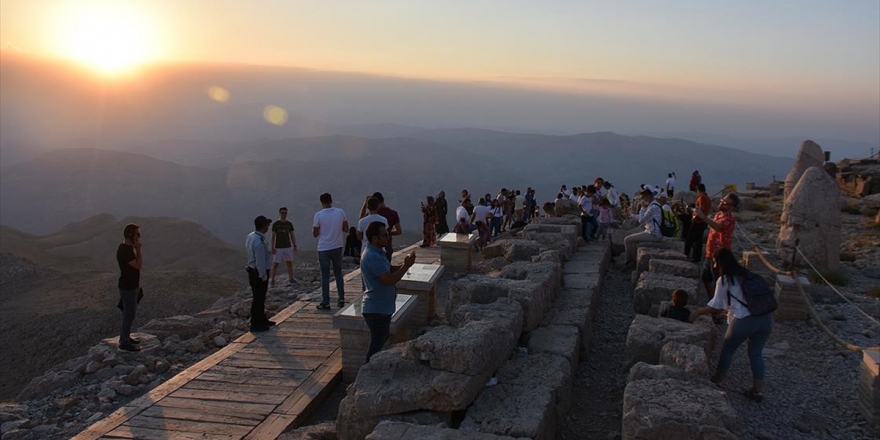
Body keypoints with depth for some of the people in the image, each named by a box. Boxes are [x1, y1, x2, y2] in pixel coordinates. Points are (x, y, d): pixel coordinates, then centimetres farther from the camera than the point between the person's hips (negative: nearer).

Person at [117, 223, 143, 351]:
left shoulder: (128, 247, 7)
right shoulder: (124, 250, -25)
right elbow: (139, 265, -26)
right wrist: (139, 249, -23)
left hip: (131, 285, 10)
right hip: (127, 287, -10)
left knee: (130, 312, 20)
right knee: (130, 314, -1)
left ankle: (125, 337, 33)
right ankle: (124, 343, 9)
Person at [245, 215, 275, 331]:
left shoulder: (250, 236, 3)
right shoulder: (259, 242, -28)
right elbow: (260, 262, -26)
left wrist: (267, 252, 12)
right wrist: (263, 277, -18)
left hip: (252, 270, 10)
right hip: (259, 273, -10)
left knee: (260, 297, 21)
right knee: (258, 298, 0)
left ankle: (262, 319, 34)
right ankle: (255, 324, 9)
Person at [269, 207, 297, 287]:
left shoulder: (289, 224, 4)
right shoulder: (275, 224, -5)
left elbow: (292, 235, 7)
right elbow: (273, 236, -4)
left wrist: (295, 246, -1)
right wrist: (272, 247, -10)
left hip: (288, 247, 3)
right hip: (278, 247, -3)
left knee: (290, 263, 3)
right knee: (275, 264, -1)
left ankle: (291, 279, 11)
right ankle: (272, 280, 8)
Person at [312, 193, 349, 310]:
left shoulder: (318, 215, -11)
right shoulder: (340, 212, -4)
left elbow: (315, 234, -6)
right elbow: (346, 229, 3)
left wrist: (313, 226, 12)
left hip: (324, 249, -3)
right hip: (337, 247, 3)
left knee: (325, 275, 4)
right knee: (338, 273, 16)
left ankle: (325, 303, 7)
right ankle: (341, 299, 15)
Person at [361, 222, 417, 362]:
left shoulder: (377, 252, 7)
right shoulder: (373, 257, -26)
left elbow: (389, 269, 17)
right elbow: (390, 280, -29)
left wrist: (404, 264, -1)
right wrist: (406, 266, -19)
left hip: (382, 307, 11)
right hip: (377, 309, -11)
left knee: (382, 339, 24)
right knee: (377, 343, 2)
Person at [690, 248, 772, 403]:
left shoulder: (723, 280, -2)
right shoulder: (745, 274, 18)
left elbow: (715, 307, 1)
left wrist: (698, 312, 16)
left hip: (745, 320, -6)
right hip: (766, 318, 6)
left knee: (728, 349, 16)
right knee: (756, 353, 20)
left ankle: (716, 382, 30)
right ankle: (757, 390, 23)